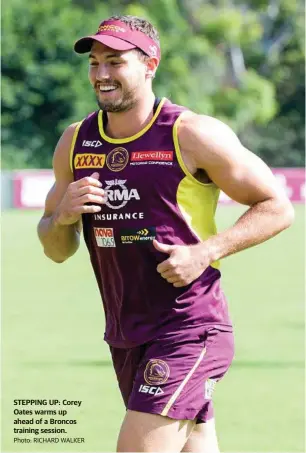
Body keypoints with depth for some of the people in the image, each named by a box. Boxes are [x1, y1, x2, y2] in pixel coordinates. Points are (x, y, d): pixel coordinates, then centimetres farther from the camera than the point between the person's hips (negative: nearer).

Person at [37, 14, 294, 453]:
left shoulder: (193, 136, -10)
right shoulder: (75, 143, 7)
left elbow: (277, 208, -5)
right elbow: (57, 250, 15)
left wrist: (205, 252, -17)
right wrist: (63, 216, -8)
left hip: (190, 329, -6)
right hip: (124, 335, 6)